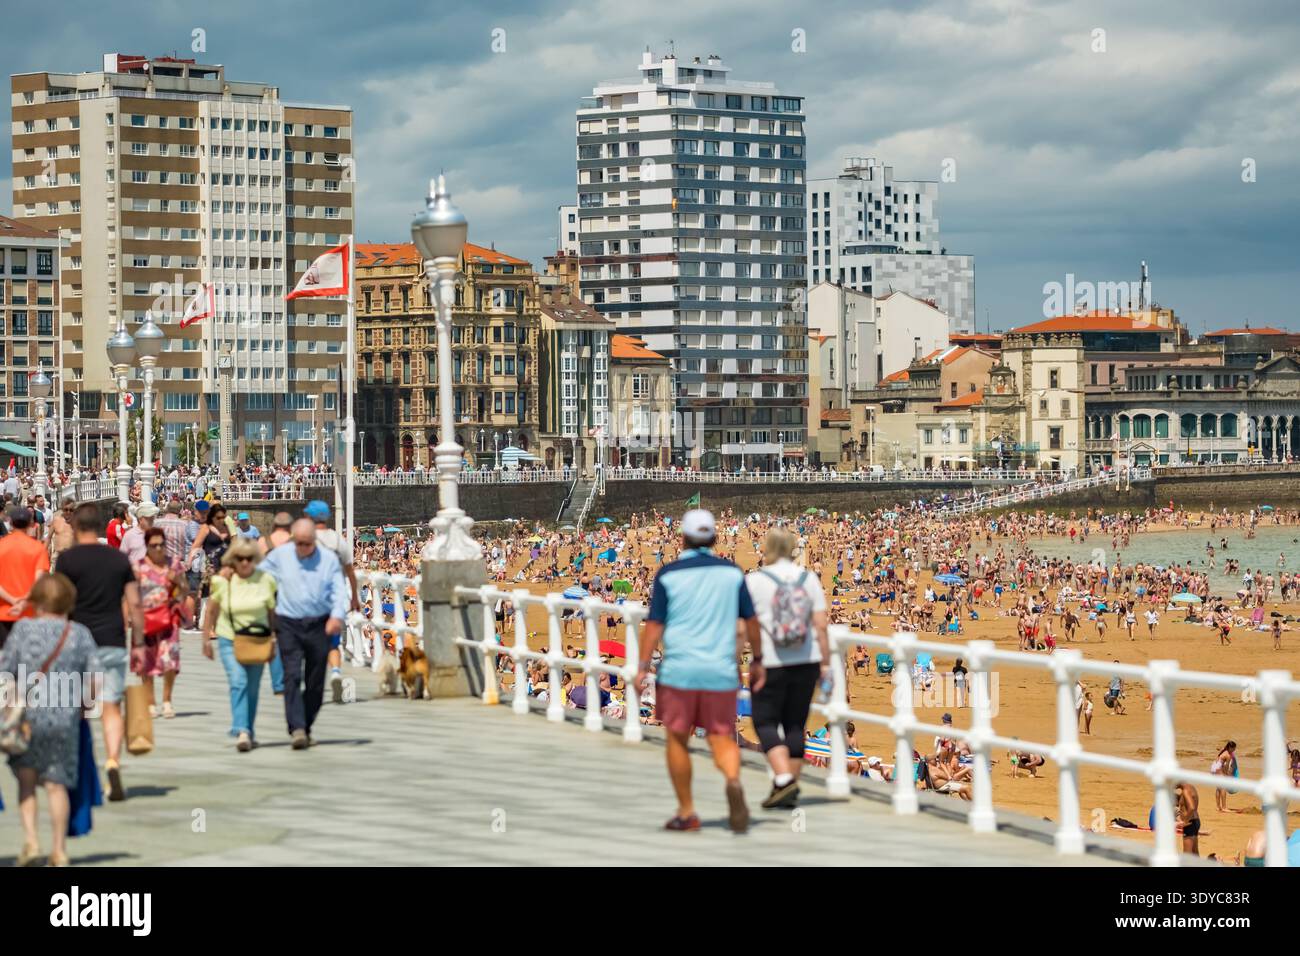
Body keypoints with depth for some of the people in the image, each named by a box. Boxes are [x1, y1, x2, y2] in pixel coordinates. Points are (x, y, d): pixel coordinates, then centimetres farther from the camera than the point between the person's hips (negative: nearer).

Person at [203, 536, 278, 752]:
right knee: (238, 682, -18)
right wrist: (206, 639, 5)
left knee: (252, 688, 10)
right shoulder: (223, 580, -5)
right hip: (229, 639, -2)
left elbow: (273, 613, 3)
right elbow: (211, 611, 5)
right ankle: (241, 732, -26)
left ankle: (248, 732, 26)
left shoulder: (265, 580, -4)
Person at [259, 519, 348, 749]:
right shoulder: (279, 556, 5)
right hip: (288, 624, -1)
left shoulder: (329, 558, 4)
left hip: (319, 624, 1)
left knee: (315, 682, 7)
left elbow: (339, 590, -2)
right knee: (292, 676, -15)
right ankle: (297, 729, -20)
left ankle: (306, 727, 21)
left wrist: (337, 615, -19)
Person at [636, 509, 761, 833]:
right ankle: (734, 781, -23)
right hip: (721, 671, 2)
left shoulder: (668, 574, -4)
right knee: (722, 738, 8)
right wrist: (757, 660, 18)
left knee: (677, 739, 12)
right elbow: (751, 620, 7)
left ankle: (686, 812, 15)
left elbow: (654, 624, -6)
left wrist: (643, 666, -1)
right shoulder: (732, 572, 3)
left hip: (679, 669, -2)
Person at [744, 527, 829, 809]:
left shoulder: (754, 580, -5)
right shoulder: (809, 579, 4)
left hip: (770, 663, -4)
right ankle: (791, 790, 14)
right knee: (795, 723, 12)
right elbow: (821, 626, 1)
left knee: (765, 722, 5)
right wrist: (825, 663, 7)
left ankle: (783, 779, -14)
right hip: (806, 662, 4)